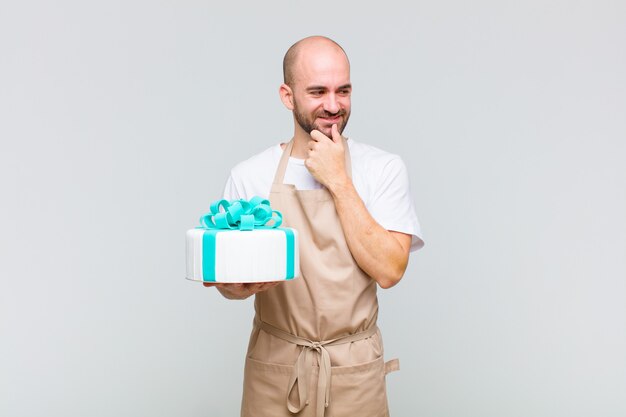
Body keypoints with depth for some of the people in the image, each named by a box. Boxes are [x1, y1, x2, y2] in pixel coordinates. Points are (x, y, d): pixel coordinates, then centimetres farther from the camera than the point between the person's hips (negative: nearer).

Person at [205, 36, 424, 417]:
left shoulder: (384, 169, -6)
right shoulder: (249, 176, -3)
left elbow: (389, 270, -16)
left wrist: (338, 181, -17)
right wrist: (237, 285, -19)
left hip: (355, 371, 0)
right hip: (273, 366, 1)